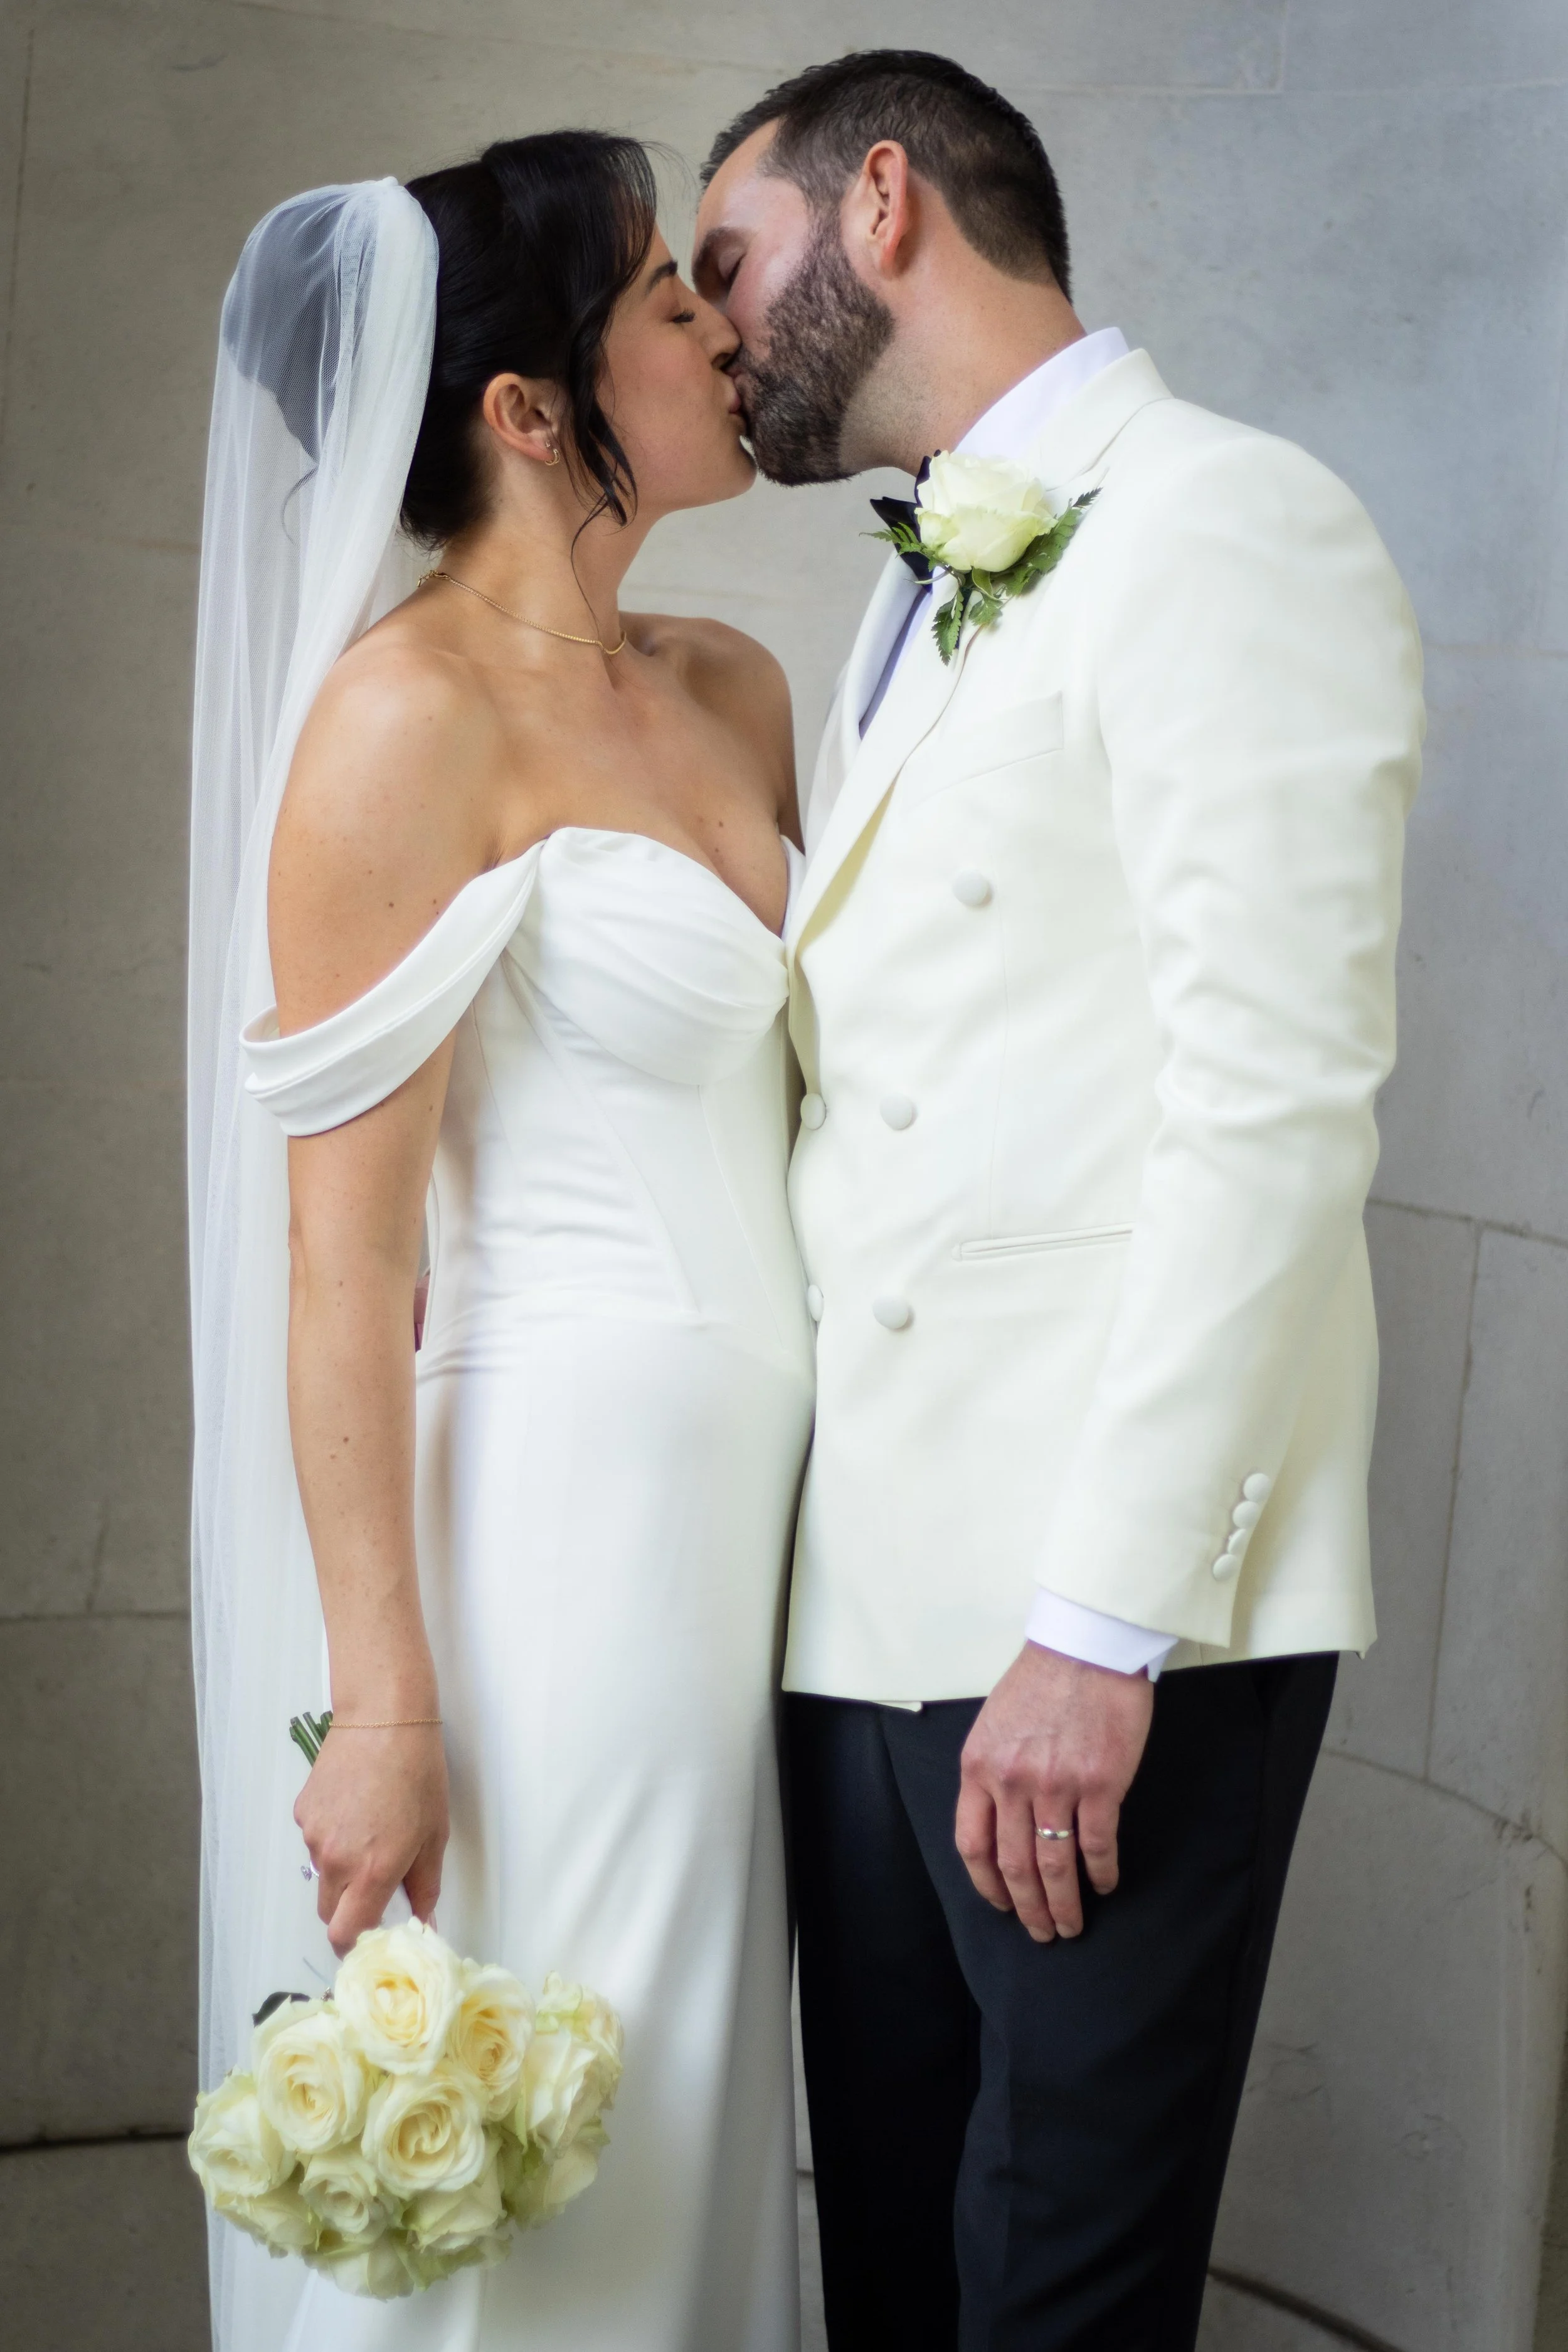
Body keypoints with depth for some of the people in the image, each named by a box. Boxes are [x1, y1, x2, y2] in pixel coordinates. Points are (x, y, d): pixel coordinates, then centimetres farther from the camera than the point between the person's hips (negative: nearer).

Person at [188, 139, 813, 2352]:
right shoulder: (411, 713, -12)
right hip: (555, 1504, -7)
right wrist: (382, 1703, -17)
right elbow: (341, 1256, -14)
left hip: (753, 1501, 7)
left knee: (693, 2137, 15)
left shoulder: (735, 690, 11)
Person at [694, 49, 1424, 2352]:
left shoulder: (1224, 527, -9)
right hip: (874, 1580, 8)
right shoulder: (923, 607, 19)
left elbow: (1273, 1108, -17)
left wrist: (1100, 1626, -20)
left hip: (1108, 1605, -8)